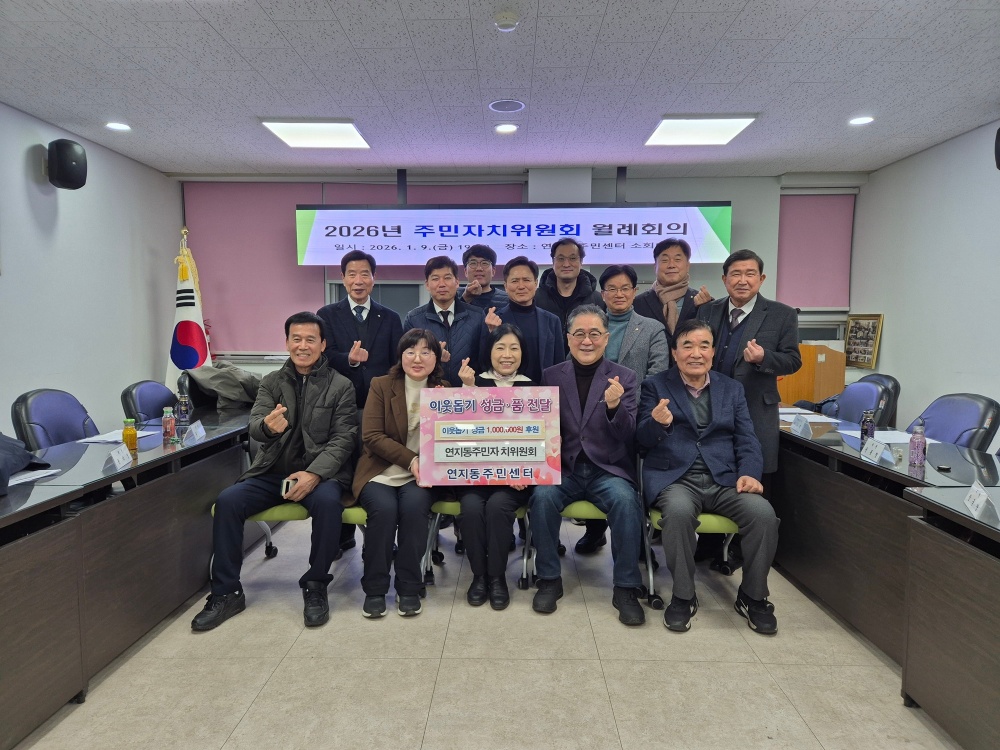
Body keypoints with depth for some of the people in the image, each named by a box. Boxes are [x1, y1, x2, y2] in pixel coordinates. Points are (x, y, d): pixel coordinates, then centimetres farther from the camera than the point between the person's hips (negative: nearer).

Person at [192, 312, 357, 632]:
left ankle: (315, 586, -13)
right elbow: (254, 427, -4)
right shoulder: (271, 382, 9)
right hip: (272, 472, 3)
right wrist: (268, 425, -31)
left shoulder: (340, 386, 1)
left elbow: (343, 439, -6)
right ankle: (227, 593, -5)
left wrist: (314, 473, -22)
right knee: (227, 501, -21)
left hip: (320, 472, -3)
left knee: (327, 501, -34)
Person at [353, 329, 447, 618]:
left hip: (421, 474, 1)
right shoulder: (381, 386, 2)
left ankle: (409, 588, -12)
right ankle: (374, 588, -10)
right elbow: (371, 436, -6)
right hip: (380, 471, 0)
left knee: (414, 505, -30)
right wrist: (410, 460, -17)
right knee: (384, 508, -29)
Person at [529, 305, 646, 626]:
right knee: (542, 496, -27)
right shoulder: (551, 376, 6)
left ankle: (626, 588, -12)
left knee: (625, 500, -30)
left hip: (608, 469, -1)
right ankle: (549, 580, -8)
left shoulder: (623, 377, 2)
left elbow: (627, 434, -7)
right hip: (563, 468, 1)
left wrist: (614, 406, -28)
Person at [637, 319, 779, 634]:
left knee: (763, 512, -25)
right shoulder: (656, 386, 7)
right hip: (674, 478, -3)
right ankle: (683, 596, -13)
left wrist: (748, 473, -10)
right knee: (679, 510, -35)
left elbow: (747, 439, 10)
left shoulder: (732, 388, 16)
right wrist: (657, 422, -25)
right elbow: (643, 440, -1)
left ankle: (753, 596, -1)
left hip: (724, 479, 3)